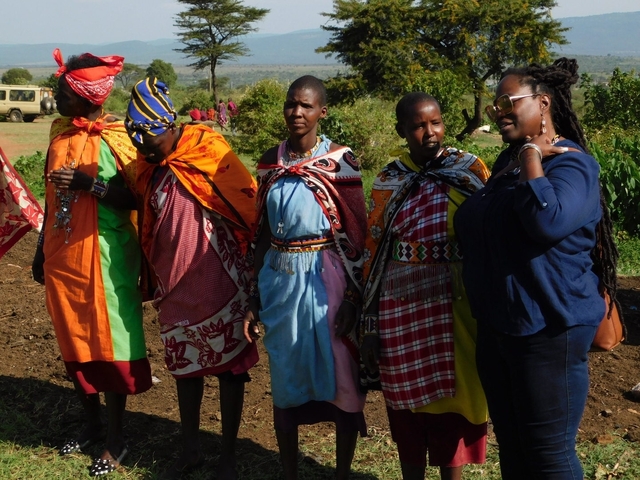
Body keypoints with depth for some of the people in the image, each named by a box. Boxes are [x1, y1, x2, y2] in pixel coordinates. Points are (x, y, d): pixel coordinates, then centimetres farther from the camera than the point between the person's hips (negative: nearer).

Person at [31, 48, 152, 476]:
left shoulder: (116, 139, -12)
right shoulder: (60, 132, 7)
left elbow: (136, 199, -14)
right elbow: (52, 197, 15)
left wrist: (89, 182, -24)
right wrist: (41, 251, 18)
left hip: (104, 260, -6)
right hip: (63, 257, 7)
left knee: (109, 345, 2)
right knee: (74, 341, 15)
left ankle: (116, 439, 15)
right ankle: (92, 425, 31)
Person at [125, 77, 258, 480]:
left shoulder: (209, 152, -15)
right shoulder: (150, 165, 3)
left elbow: (251, 209, -14)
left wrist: (255, 275, -12)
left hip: (217, 281, -6)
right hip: (174, 283, 6)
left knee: (229, 363, 6)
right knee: (184, 363, 16)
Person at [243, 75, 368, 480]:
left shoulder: (339, 161, -6)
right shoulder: (271, 161, 6)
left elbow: (357, 236, -5)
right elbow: (263, 233, 11)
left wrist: (353, 298, -11)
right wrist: (254, 297, 11)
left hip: (326, 279, -4)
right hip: (279, 280, 4)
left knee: (340, 378, 3)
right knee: (285, 382, 12)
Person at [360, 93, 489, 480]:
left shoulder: (472, 170, 1)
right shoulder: (390, 181, 2)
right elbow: (374, 253, 3)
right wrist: (370, 326, 0)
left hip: (459, 303, 0)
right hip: (403, 304, 0)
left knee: (455, 394, 8)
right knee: (407, 399, 9)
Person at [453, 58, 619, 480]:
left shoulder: (570, 164, -13)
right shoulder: (507, 162, 13)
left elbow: (548, 222, -34)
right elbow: (477, 229, 28)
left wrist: (533, 156, -23)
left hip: (548, 330, -9)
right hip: (497, 327, 9)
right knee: (510, 445, 18)